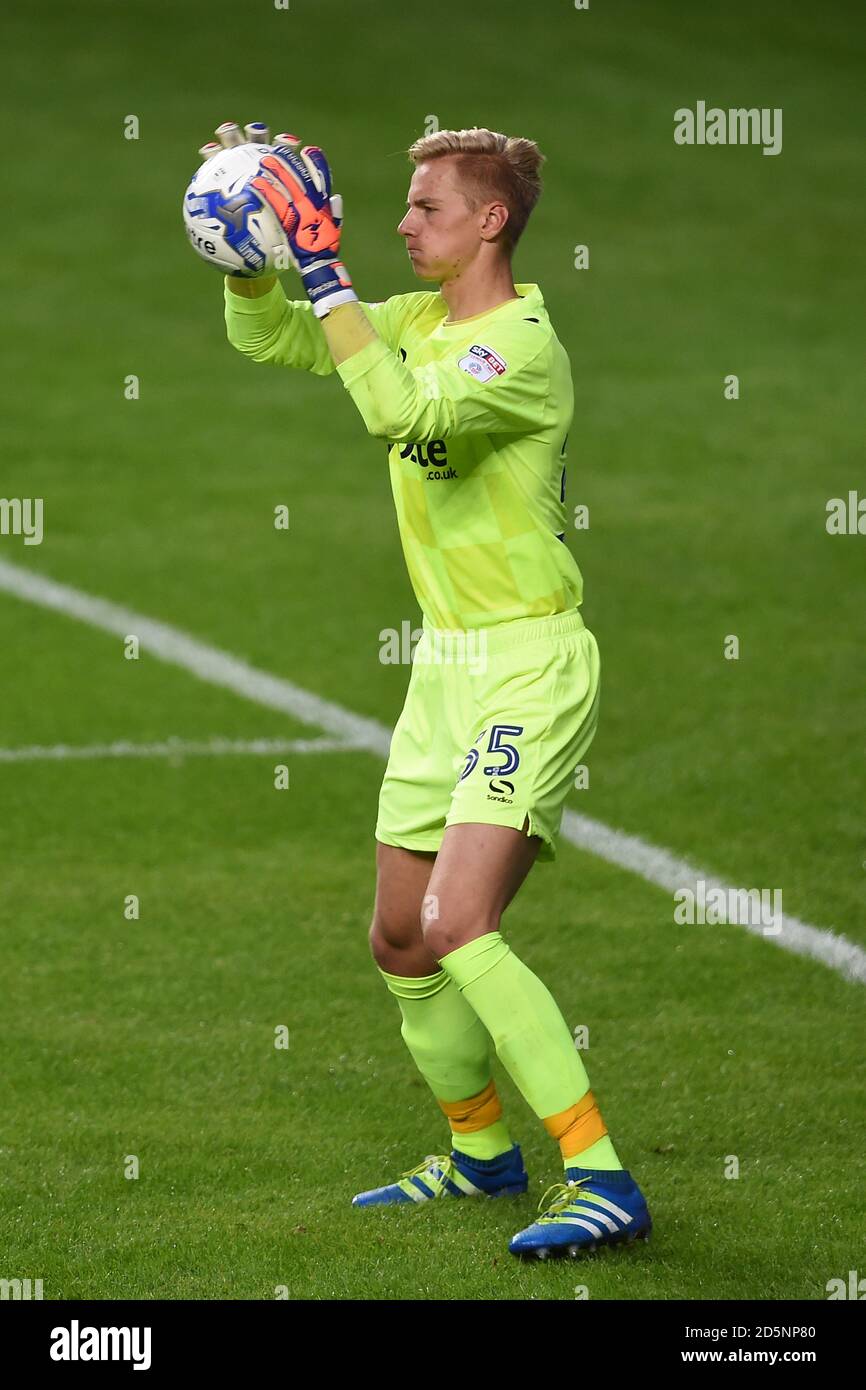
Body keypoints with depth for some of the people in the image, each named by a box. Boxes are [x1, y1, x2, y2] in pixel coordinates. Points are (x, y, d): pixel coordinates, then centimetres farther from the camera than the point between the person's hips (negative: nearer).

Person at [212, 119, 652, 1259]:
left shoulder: (522, 344, -17)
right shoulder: (422, 321, 9)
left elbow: (407, 412, -34)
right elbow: (267, 339, 17)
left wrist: (325, 267, -30)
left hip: (529, 664, -9)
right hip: (447, 665, 9)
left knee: (457, 926, -22)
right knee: (401, 941, 14)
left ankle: (606, 1184, -20)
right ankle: (482, 1154, 33)